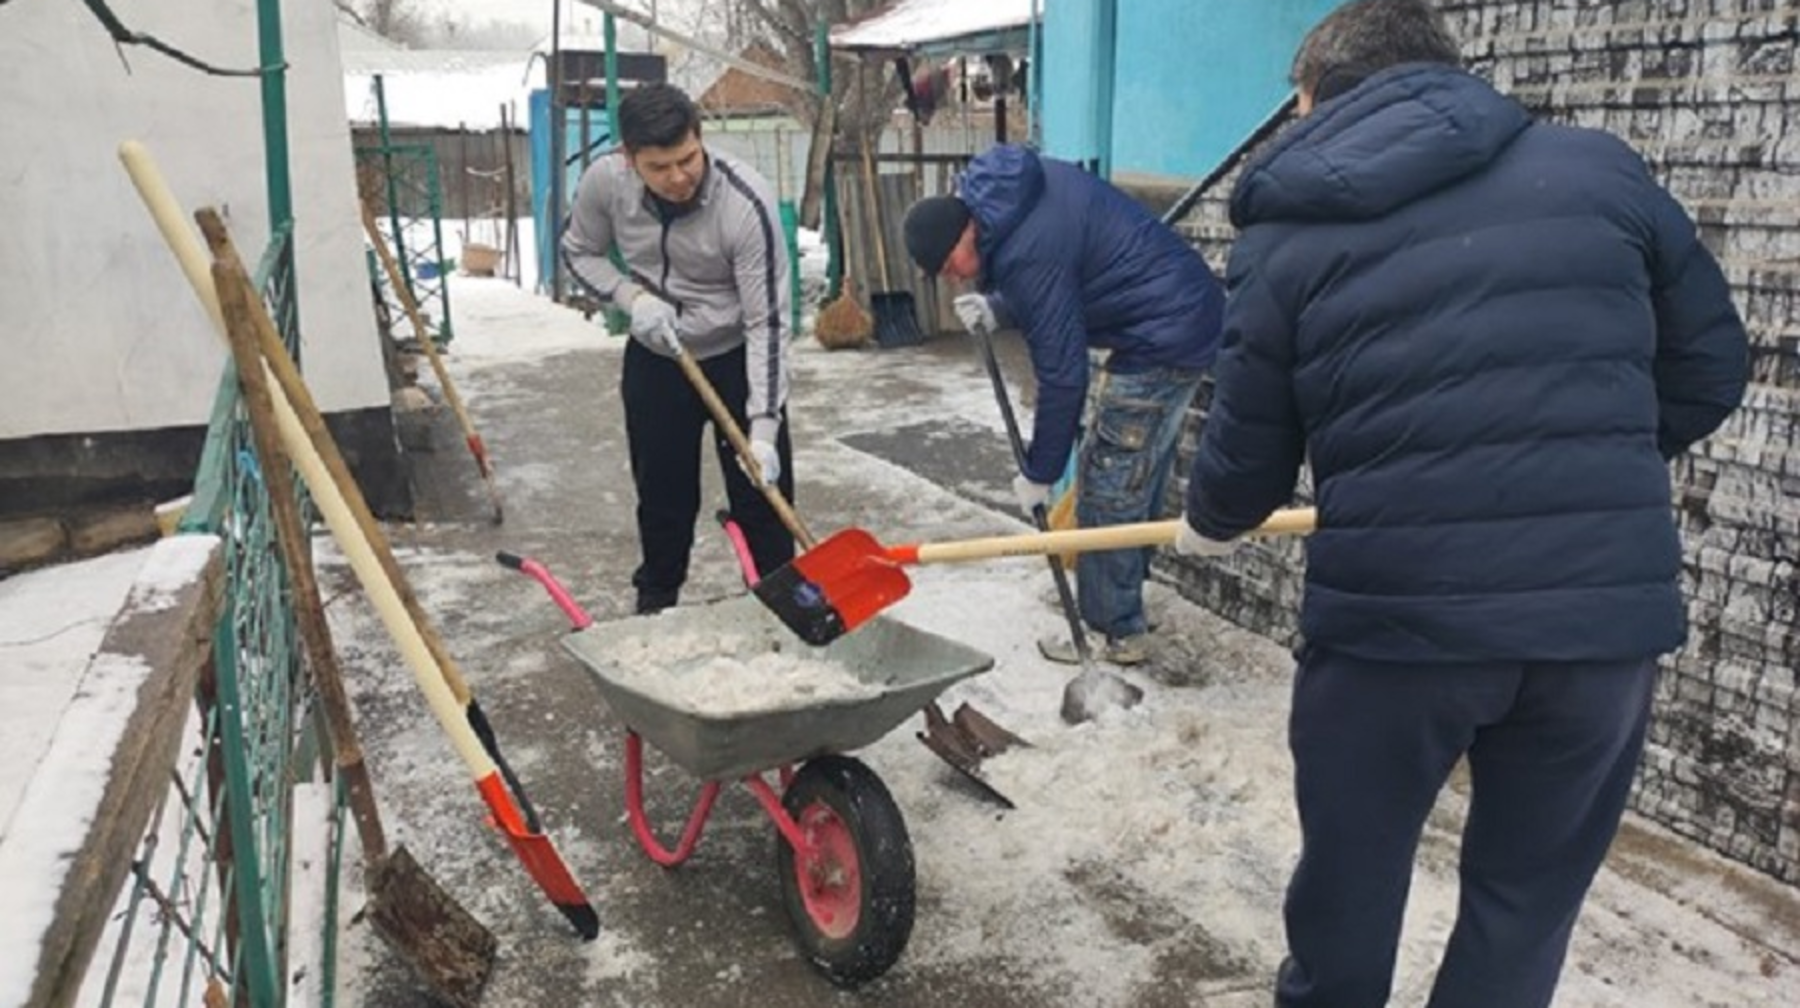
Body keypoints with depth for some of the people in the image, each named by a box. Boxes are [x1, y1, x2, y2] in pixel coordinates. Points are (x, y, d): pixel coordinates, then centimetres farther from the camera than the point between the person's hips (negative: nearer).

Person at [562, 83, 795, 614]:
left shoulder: (747, 202, -30)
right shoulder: (604, 181, -19)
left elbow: (767, 321, -27)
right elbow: (580, 251, 1)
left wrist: (764, 426, -34)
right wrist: (634, 296, -19)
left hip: (736, 358, -3)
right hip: (654, 357, 3)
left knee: (762, 491, -3)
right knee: (661, 492, 12)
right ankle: (655, 602, 31)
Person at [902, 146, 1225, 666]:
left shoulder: (1026, 252, -25)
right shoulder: (1021, 184, 4)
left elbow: (1062, 373, -21)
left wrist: (1039, 472, -10)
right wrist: (998, 309, 2)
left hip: (1164, 339, -10)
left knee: (1107, 490, -2)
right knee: (1139, 476, 19)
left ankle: (1116, 633, 9)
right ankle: (1123, 597, 33)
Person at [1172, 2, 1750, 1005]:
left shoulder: (1289, 230, 2)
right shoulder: (1599, 164, 7)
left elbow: (1251, 451, 5)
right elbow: (1711, 366, 12)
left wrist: (1209, 524, 27)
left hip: (1395, 608, -1)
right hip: (1610, 604, 2)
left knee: (1350, 869, 22)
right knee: (1531, 889, 21)